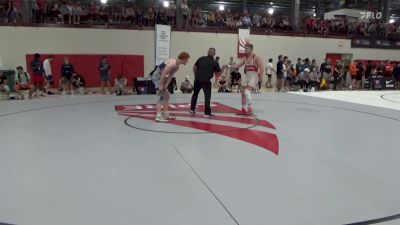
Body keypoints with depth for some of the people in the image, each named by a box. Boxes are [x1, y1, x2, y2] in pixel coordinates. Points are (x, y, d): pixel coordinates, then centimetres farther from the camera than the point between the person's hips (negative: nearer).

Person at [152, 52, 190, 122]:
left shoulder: (177, 66, 10)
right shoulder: (173, 63, -22)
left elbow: (170, 76, 7)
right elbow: (163, 73, -25)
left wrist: (166, 86, -2)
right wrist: (161, 85, -23)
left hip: (161, 77, 10)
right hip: (157, 76, -10)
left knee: (166, 95, 13)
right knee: (161, 96, -16)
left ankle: (166, 114, 20)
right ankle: (158, 116, -18)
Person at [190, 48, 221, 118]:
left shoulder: (201, 59, 9)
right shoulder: (214, 62, 0)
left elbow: (194, 67, 13)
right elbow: (219, 72, 6)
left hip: (197, 79, 4)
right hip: (206, 80, -4)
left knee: (195, 94, 22)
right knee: (207, 96, 2)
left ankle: (192, 109, 33)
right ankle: (207, 113, -2)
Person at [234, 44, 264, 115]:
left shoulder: (256, 57, -9)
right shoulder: (245, 58, 11)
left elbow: (261, 67, -15)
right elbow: (238, 65, 13)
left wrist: (261, 77, -23)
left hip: (253, 77, -8)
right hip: (247, 76, 8)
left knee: (247, 92, -20)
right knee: (243, 93, 10)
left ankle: (250, 109, -12)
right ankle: (243, 109, 22)